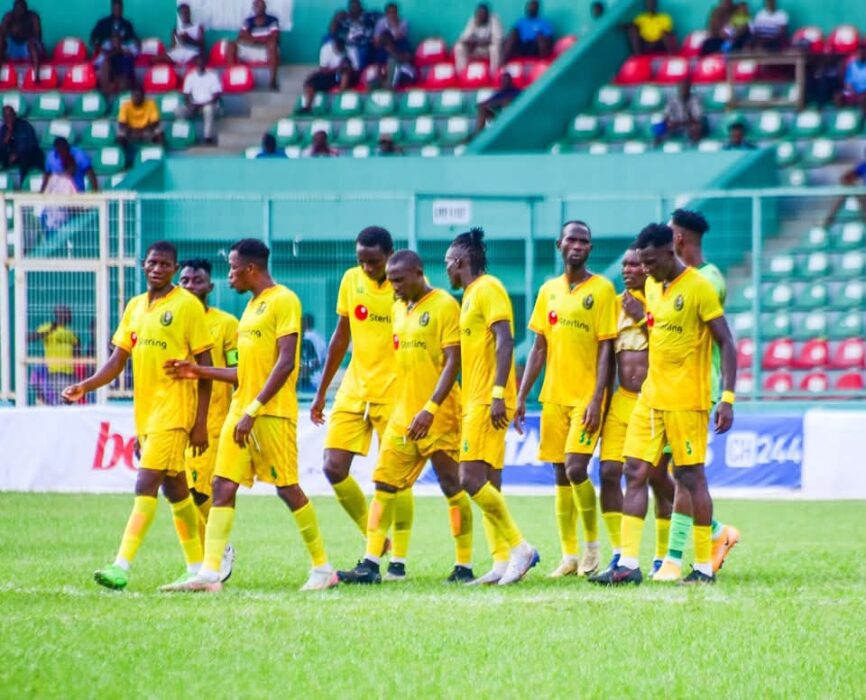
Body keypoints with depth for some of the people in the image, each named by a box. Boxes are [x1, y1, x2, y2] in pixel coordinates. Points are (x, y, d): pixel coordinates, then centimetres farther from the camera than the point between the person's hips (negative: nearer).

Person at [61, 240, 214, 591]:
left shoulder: (187, 305, -6)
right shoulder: (135, 306, 13)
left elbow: (204, 365, -6)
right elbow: (118, 359, 13)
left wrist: (201, 422, -10)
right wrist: (85, 386, -5)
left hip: (173, 410, -7)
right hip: (144, 411, 7)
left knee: (145, 486, -15)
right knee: (175, 490, 13)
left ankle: (122, 566, -20)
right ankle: (197, 568, 21)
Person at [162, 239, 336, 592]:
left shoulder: (283, 301, -10)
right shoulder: (252, 306, 19)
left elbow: (285, 363, -18)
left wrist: (253, 409, -21)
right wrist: (199, 371, 23)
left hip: (273, 413, -9)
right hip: (241, 410, 9)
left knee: (287, 487, -4)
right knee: (223, 487, -1)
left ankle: (322, 568, 8)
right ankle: (209, 573, -6)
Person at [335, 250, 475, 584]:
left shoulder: (444, 305, -9)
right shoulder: (398, 309, 14)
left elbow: (452, 362, -15)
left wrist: (430, 409, -22)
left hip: (438, 416, -8)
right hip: (402, 415, 8)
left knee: (452, 487, -1)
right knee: (384, 484, 2)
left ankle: (464, 566, 6)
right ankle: (370, 565, 1)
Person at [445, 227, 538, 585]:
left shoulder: (488, 290, -9)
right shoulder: (472, 295, 20)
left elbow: (504, 341, -19)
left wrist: (497, 395, -25)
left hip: (488, 401, -10)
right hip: (477, 402, 10)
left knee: (471, 480, -15)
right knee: (488, 486, 6)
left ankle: (520, 548, -13)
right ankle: (502, 563, 4)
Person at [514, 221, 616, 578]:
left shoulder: (601, 289, -4)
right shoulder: (549, 291, 12)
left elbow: (606, 348, -8)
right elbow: (539, 348, 14)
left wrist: (596, 400, -16)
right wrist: (521, 396, 7)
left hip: (586, 397, -5)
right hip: (554, 397, 5)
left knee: (576, 469, -15)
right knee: (560, 475, 5)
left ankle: (593, 545, 3)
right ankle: (569, 556, 11)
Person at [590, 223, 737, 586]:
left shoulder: (698, 287, -12)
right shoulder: (652, 286, 10)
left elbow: (727, 344, -12)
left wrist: (727, 398, -17)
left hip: (686, 401, -7)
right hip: (650, 398, 7)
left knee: (691, 477, -2)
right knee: (635, 473, 1)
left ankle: (704, 567, 6)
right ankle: (628, 564, 1)